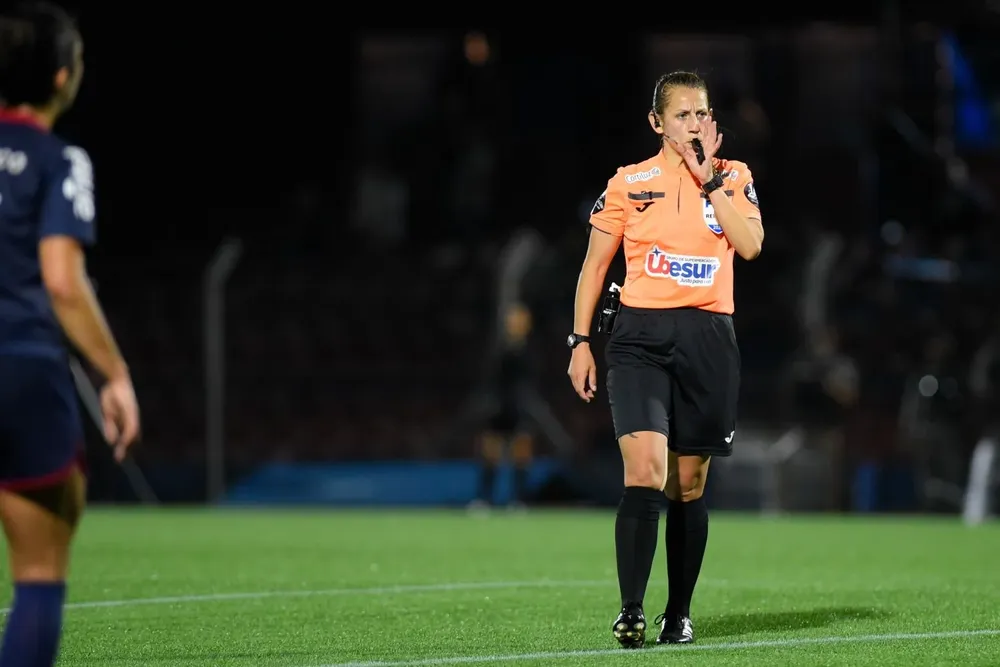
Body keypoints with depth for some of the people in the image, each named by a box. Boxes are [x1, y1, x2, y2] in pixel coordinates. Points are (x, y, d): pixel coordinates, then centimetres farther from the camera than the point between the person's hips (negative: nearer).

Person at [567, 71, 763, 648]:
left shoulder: (733, 177, 9)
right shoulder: (629, 183, 7)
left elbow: (751, 244, -9)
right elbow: (596, 264, 12)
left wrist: (709, 178, -8)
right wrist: (581, 341, 6)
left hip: (708, 339, 1)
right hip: (640, 335, -1)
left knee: (688, 483, 7)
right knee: (645, 472, -17)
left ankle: (679, 613, 19)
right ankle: (631, 612, -18)